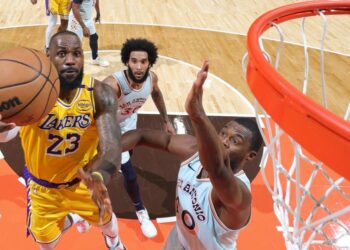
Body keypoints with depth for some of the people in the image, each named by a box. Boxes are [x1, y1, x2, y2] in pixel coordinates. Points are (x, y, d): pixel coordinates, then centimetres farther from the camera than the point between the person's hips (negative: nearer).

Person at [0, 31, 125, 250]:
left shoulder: (100, 93, -24)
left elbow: (111, 145, -35)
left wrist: (99, 177, -57)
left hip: (82, 179, 1)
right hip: (42, 184, 0)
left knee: (105, 217, 26)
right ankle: (66, 221, 61)